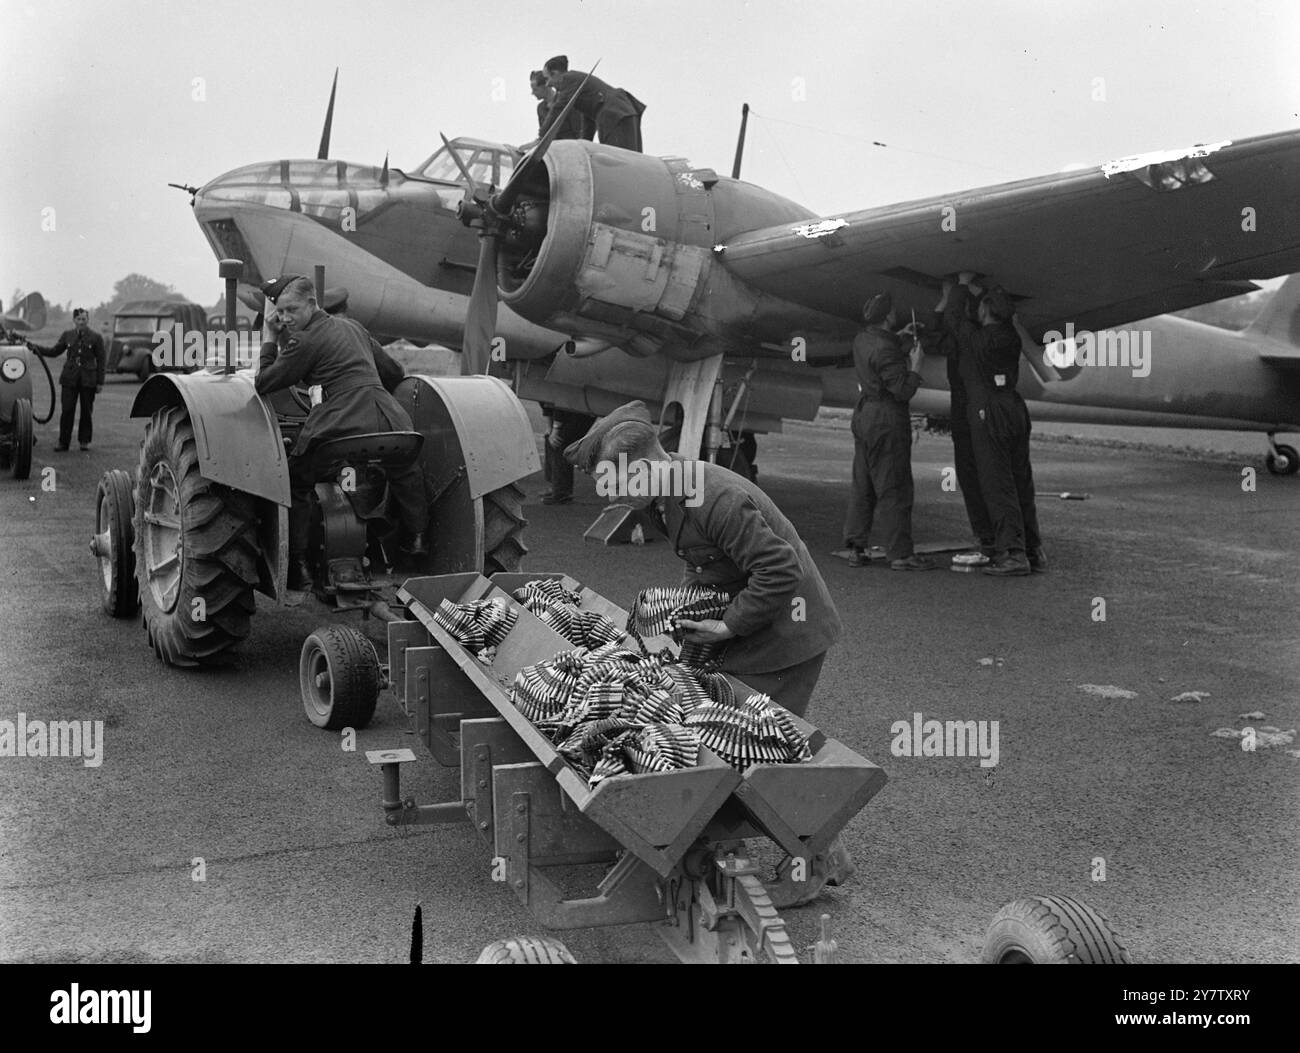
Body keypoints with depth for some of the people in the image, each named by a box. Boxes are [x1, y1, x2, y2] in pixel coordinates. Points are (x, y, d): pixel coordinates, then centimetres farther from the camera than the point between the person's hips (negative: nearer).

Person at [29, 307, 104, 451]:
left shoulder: (96, 337, -1)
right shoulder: (67, 335, 8)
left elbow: (101, 361, 0)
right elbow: (54, 352, 15)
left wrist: (100, 382, -4)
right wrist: (36, 348, 3)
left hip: (88, 379, -2)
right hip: (70, 378, 2)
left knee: (86, 411, 5)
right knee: (67, 410, -2)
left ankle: (85, 441, 17)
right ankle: (63, 442, 3)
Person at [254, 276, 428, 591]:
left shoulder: (305, 341, -1)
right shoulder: (354, 326, 21)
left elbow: (263, 384, 4)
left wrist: (271, 340, 13)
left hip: (343, 424, -6)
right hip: (388, 419, 7)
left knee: (294, 484, 12)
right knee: (404, 467, 37)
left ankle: (298, 567, 9)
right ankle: (417, 538, 36)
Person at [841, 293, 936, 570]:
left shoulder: (862, 340, 7)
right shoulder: (885, 350, -21)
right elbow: (903, 391, -22)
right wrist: (914, 366, -10)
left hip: (865, 411, 9)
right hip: (887, 420, -9)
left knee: (862, 485, 13)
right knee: (894, 489, -4)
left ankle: (855, 547, 16)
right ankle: (900, 554, -1)